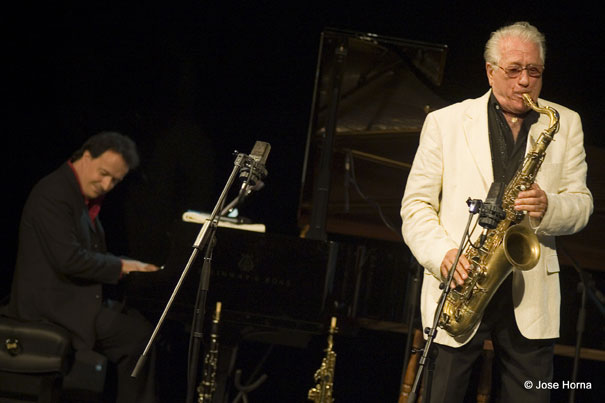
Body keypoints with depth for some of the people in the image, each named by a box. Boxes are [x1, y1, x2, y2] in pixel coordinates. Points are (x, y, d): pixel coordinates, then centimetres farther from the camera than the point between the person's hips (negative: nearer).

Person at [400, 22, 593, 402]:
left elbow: (581, 204, 10)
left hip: (531, 294, 1)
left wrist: (548, 207, -13)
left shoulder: (565, 124, 12)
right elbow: (415, 204, 5)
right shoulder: (444, 122, 7)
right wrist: (442, 254, -12)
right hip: (459, 286, -1)